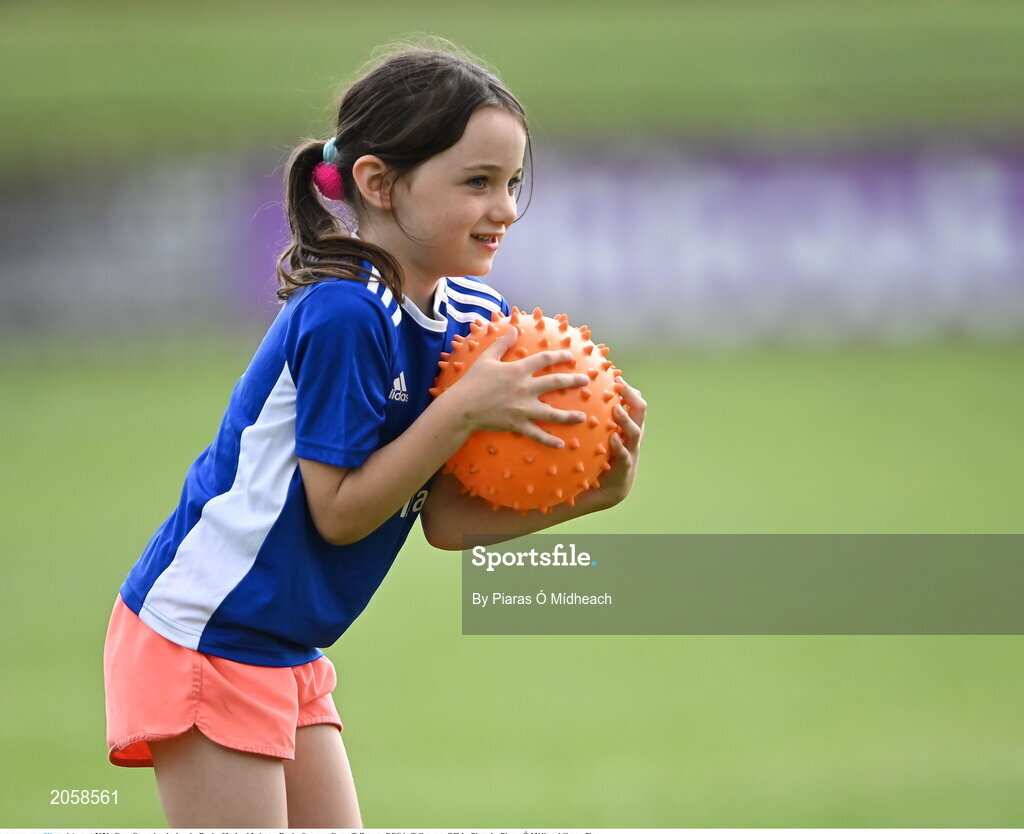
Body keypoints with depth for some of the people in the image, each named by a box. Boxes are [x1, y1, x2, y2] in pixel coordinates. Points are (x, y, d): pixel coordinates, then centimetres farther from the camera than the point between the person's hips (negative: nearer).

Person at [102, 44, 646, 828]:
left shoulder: (467, 318, 4)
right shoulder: (342, 316, -22)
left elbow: (443, 520, 4)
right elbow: (340, 512, -20)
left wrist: (587, 495, -8)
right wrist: (466, 409, -24)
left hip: (287, 653, 9)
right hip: (203, 638, -9)